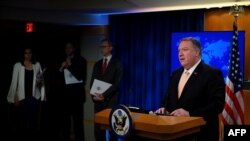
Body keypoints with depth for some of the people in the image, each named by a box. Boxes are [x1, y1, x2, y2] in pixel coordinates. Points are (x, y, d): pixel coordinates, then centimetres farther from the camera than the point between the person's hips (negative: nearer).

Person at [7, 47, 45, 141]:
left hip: (34, 97, 2)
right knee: (21, 121, 0)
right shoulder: (18, 65, 0)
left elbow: (41, 80, 17)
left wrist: (41, 82, -7)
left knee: (34, 121, 3)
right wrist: (15, 98, -6)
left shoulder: (37, 65, 7)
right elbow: (14, 82, -1)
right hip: (22, 97, -2)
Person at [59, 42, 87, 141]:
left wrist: (70, 65, -10)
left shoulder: (81, 60, 1)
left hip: (76, 94, -4)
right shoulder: (62, 61, 11)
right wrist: (61, 69, -7)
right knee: (65, 120, 8)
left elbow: (81, 77, -9)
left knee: (78, 121, -7)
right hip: (65, 94, 4)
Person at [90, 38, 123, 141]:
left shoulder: (117, 63, 0)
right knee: (98, 128, 3)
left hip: (110, 100, -4)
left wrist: (104, 95, -17)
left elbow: (116, 83, -9)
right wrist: (94, 95, -5)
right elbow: (92, 82, 12)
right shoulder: (97, 64, 16)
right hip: (98, 100, 4)